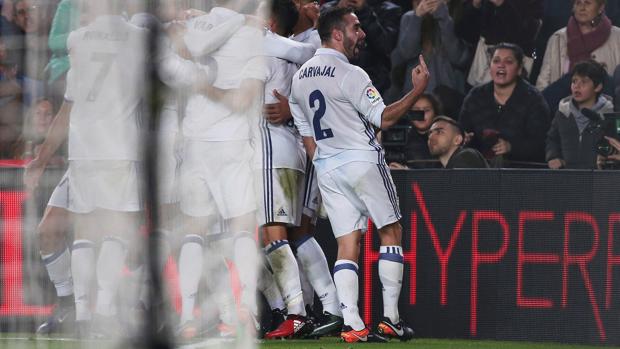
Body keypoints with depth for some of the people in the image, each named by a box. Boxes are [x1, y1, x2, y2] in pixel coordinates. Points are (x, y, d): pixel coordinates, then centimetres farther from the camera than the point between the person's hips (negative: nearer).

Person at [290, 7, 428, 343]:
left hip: (326, 168, 6)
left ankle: (351, 324, -8)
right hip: (362, 162, -6)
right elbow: (384, 117, -15)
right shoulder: (350, 75, -14)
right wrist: (418, 90, -9)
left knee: (347, 244, 3)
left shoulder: (300, 77, 10)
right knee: (391, 232, 7)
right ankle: (391, 317, 2)